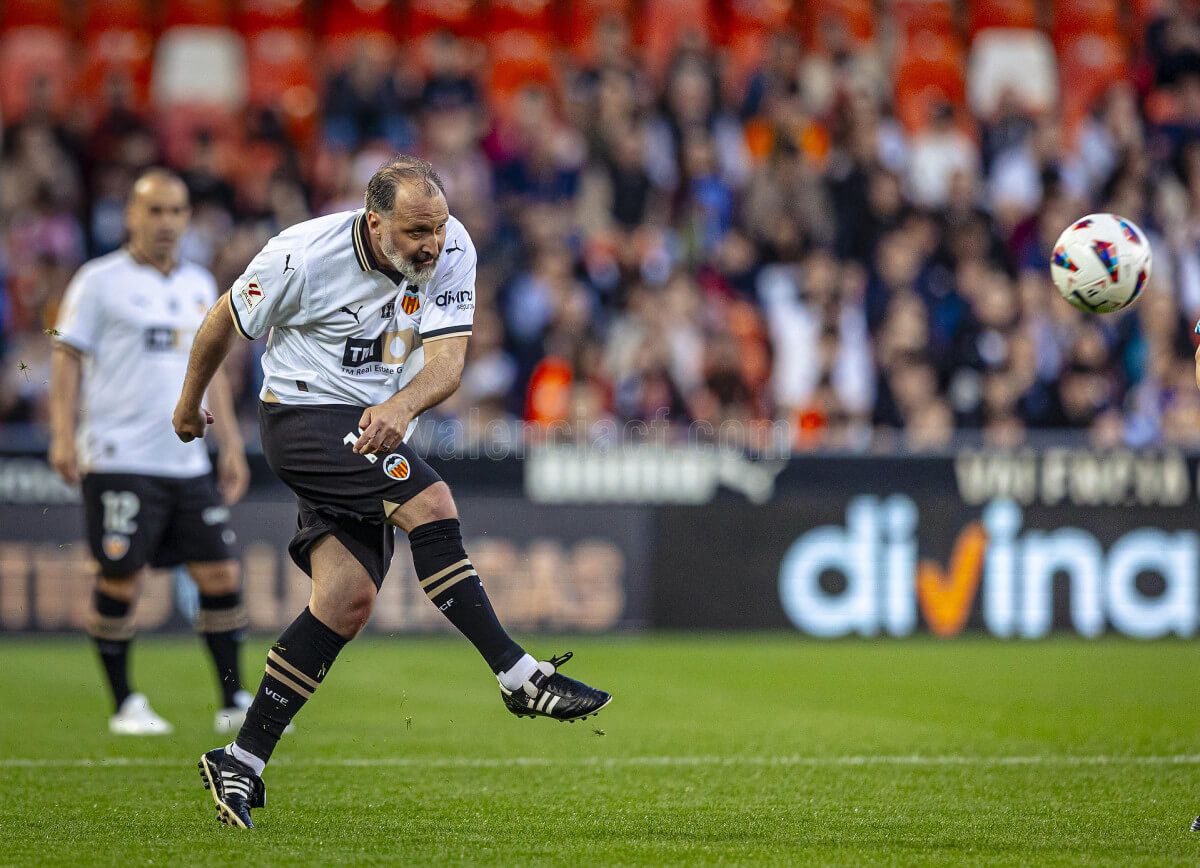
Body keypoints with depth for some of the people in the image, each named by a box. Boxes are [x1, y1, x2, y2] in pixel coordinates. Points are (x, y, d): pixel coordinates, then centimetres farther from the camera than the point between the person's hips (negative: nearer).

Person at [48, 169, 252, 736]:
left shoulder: (199, 285, 16)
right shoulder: (100, 281, -1)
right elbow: (67, 358, -2)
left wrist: (231, 444, 18)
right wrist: (63, 434, -12)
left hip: (188, 463, 5)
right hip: (120, 460, -5)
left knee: (220, 575, 1)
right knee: (120, 581, -4)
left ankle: (233, 704, 9)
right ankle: (124, 705, 8)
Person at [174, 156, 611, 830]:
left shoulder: (451, 250, -9)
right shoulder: (303, 256, -18)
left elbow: (448, 359, -16)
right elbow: (226, 322, -1)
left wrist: (399, 407, -37)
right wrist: (191, 403, 14)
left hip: (377, 433, 5)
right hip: (303, 415, -5)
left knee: (348, 600, -7)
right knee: (431, 504, -26)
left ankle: (243, 761, 0)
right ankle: (521, 677, -23)